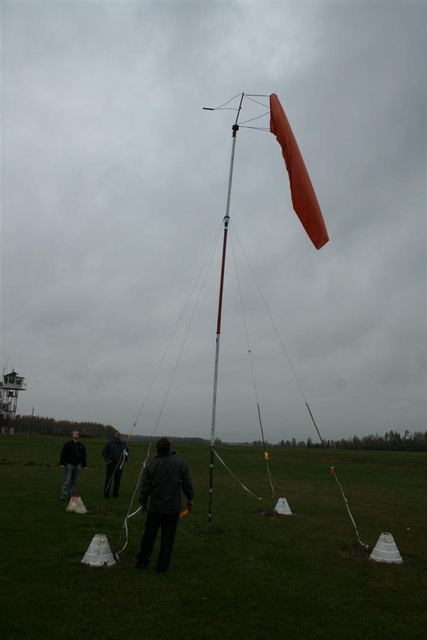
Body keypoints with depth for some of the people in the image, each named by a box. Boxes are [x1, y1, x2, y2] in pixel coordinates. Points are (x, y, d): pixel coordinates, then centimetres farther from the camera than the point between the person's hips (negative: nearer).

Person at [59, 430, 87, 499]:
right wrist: (62, 464, -14)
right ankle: (64, 495, -3)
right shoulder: (68, 444, -2)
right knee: (67, 481, -7)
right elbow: (63, 454, -7)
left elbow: (83, 456, 20)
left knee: (74, 482, 6)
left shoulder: (81, 446, 15)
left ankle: (70, 495, 12)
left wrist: (84, 465, 16)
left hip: (78, 465, 5)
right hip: (69, 464, -5)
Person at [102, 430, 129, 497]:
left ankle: (115, 493, 14)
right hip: (111, 463, -3)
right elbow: (104, 452, 3)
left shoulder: (124, 444, 9)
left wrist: (124, 460, 5)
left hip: (119, 464, 3)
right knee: (109, 479, -4)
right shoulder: (109, 443, 0)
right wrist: (108, 460, -6)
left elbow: (127, 453, 18)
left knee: (117, 480, 5)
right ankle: (106, 493, 4)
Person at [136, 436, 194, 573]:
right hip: (173, 507, 0)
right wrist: (189, 499, 14)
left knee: (149, 534, 15)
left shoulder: (151, 464, -6)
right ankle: (162, 567, 15)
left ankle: (142, 561, 24)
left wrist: (143, 503, 10)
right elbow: (187, 484, 0)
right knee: (168, 537, 8)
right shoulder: (181, 463, -6)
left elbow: (145, 486, -3)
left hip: (155, 507, 0)